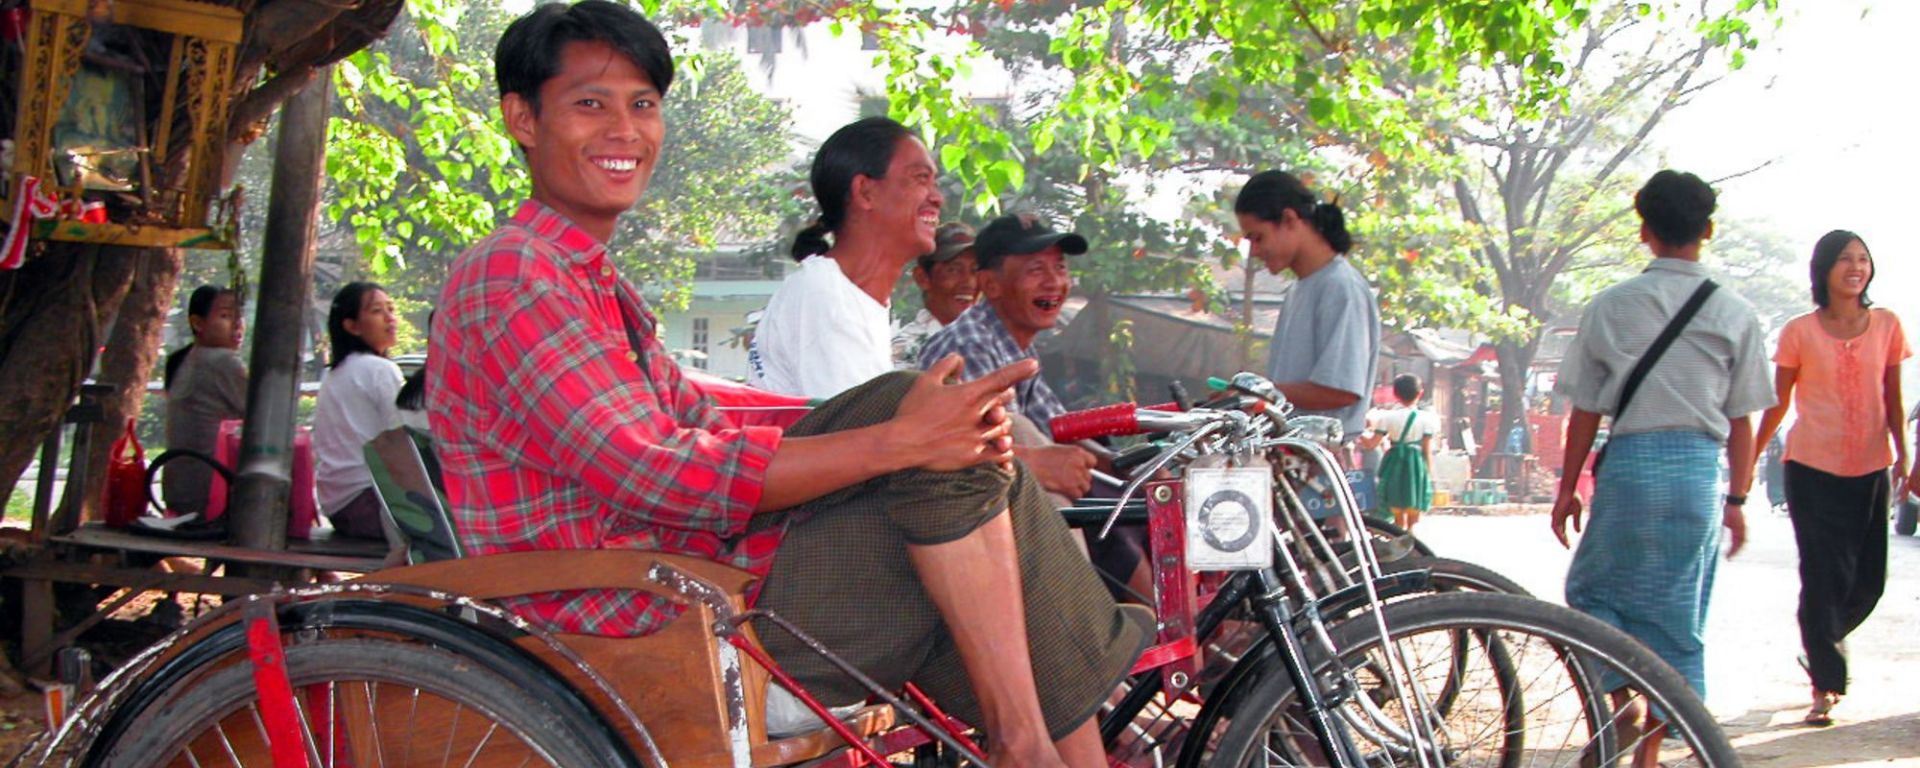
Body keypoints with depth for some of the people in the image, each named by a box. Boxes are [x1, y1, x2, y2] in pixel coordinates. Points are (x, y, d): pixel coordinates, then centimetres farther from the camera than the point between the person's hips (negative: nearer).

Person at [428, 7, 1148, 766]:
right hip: (628, 613, -9)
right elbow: (657, 476, -22)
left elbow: (708, 433, 11)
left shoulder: (594, 283, 21)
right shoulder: (509, 278, -12)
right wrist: (899, 440, -23)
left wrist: (931, 432, -5)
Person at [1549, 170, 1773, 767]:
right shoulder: (1735, 315, 3)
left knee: (1592, 588, 18)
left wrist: (1568, 488, 11)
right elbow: (1741, 420, 4)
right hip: (1698, 470, 2)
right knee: (1678, 616, 9)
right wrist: (1736, 499, 13)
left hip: (1630, 463, -1)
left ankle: (1621, 699, 0)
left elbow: (1585, 410, 3)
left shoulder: (1610, 306, 0)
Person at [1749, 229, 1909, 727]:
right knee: (1824, 577, -5)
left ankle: (1821, 646, 35)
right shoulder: (1799, 332, -2)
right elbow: (1777, 404, 3)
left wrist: (1903, 456, 0)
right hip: (1812, 470, -3)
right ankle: (1825, 685, 5)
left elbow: (1893, 399, 8)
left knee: (1868, 582, 6)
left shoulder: (1887, 326, 4)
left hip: (1870, 471, 3)